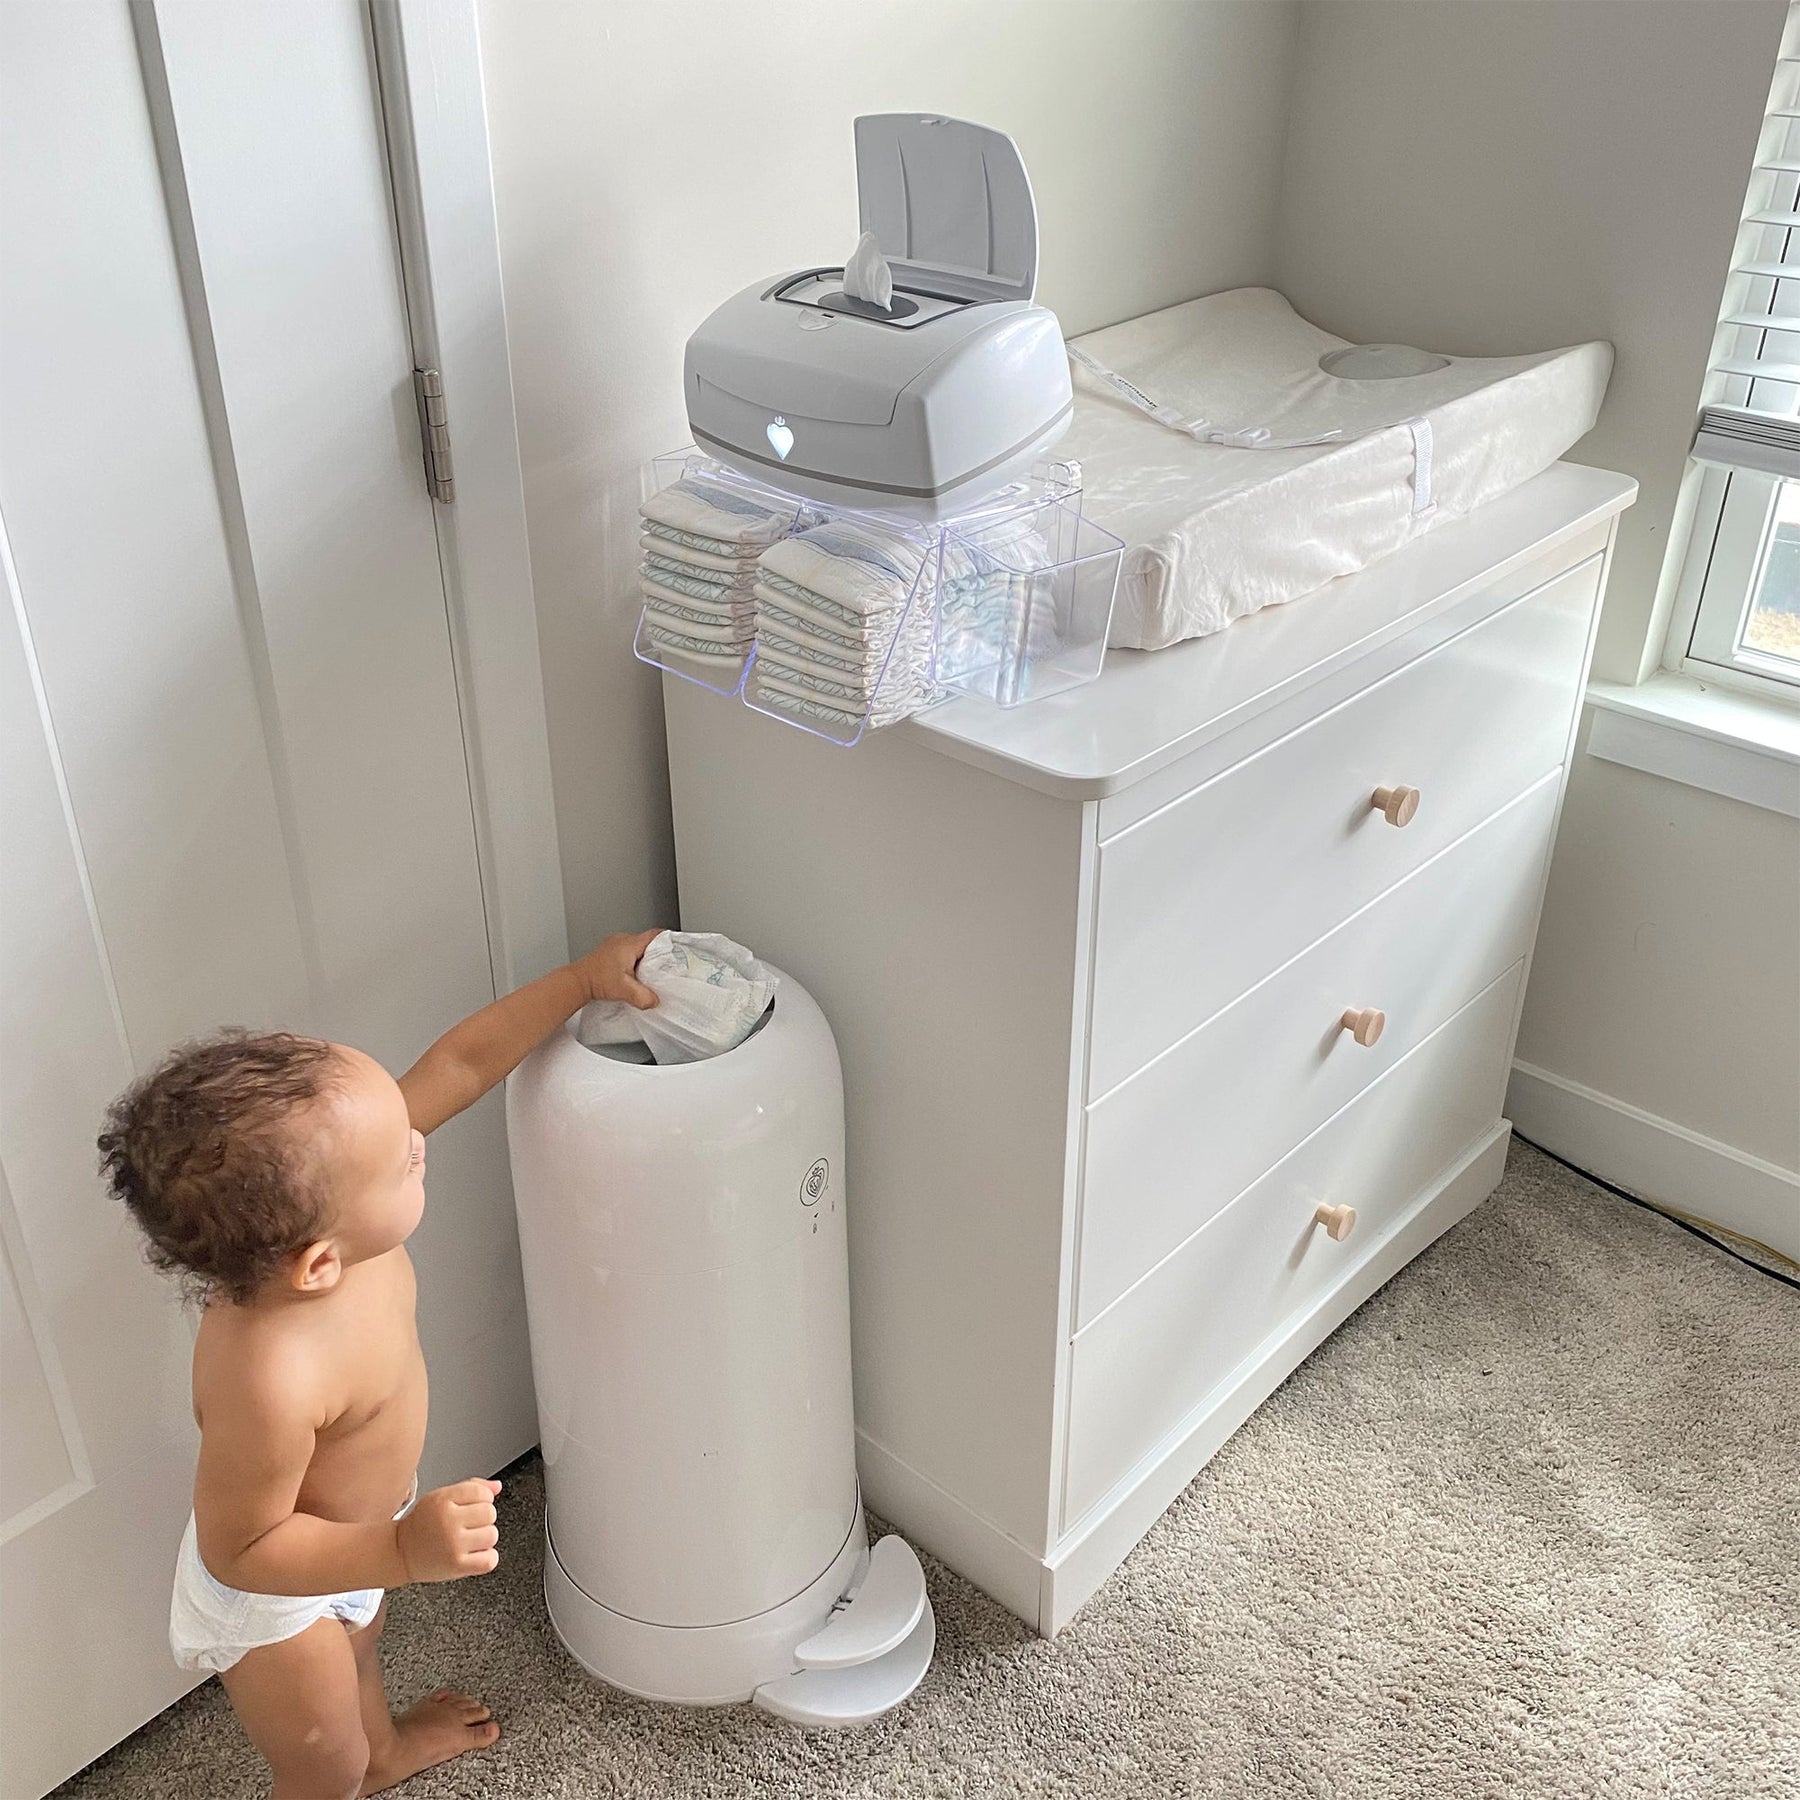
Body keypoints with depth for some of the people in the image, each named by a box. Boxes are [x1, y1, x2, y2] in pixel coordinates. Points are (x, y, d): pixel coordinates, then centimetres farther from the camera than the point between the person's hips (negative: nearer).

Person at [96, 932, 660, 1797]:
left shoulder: (310, 1194, -28)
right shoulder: (270, 1382, -47)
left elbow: (462, 1060, -18)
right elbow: (242, 1550, -32)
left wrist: (585, 978, -16)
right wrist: (403, 1552, -42)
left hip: (354, 1535, 8)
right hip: (274, 1597, -8)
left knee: (358, 1649, 38)